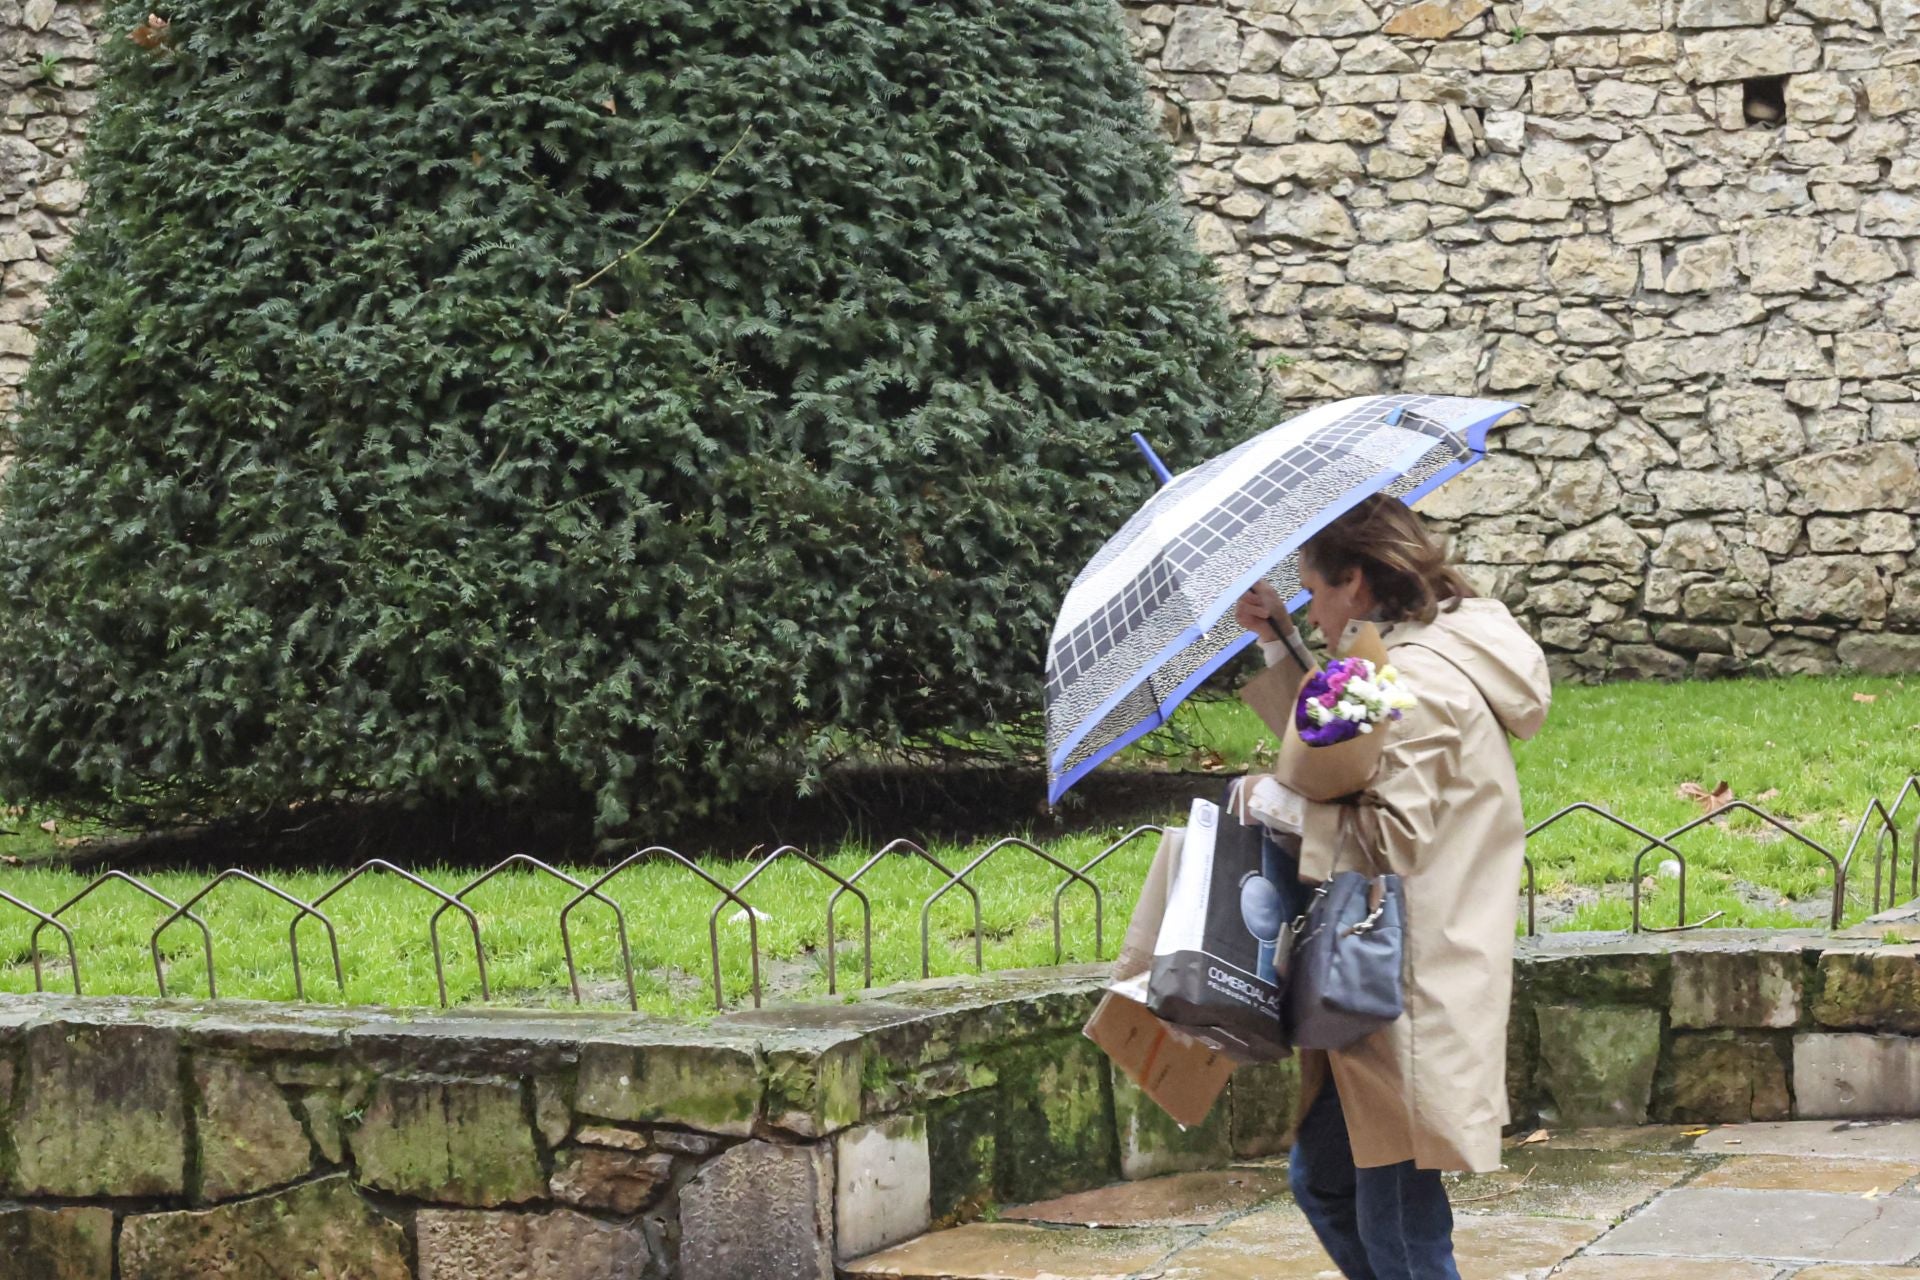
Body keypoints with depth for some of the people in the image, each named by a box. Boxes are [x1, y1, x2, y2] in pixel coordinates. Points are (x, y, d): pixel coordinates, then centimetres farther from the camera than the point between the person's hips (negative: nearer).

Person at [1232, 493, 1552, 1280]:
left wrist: (1286, 805, -13)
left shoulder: (1415, 681, -18)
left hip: (1410, 997, -11)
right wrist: (1279, 644, 16)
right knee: (1323, 1181, 20)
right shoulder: (1443, 652, 14)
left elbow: (1395, 837, -23)